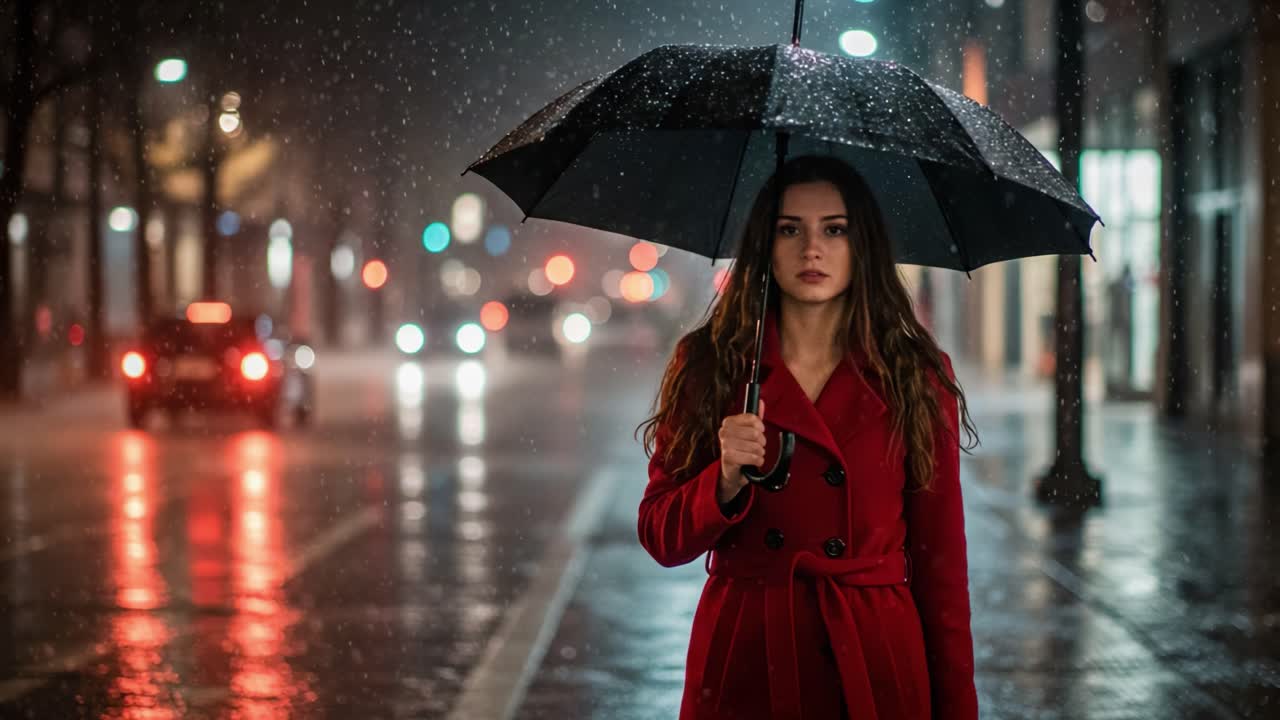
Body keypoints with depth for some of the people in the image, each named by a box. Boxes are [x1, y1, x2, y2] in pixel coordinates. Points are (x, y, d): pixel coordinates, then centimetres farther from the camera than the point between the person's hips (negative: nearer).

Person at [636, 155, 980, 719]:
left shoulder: (916, 378, 1)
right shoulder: (707, 366, 2)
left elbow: (941, 559, 2)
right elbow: (662, 540, 2)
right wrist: (727, 480, -16)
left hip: (874, 669, 0)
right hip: (743, 670, 0)